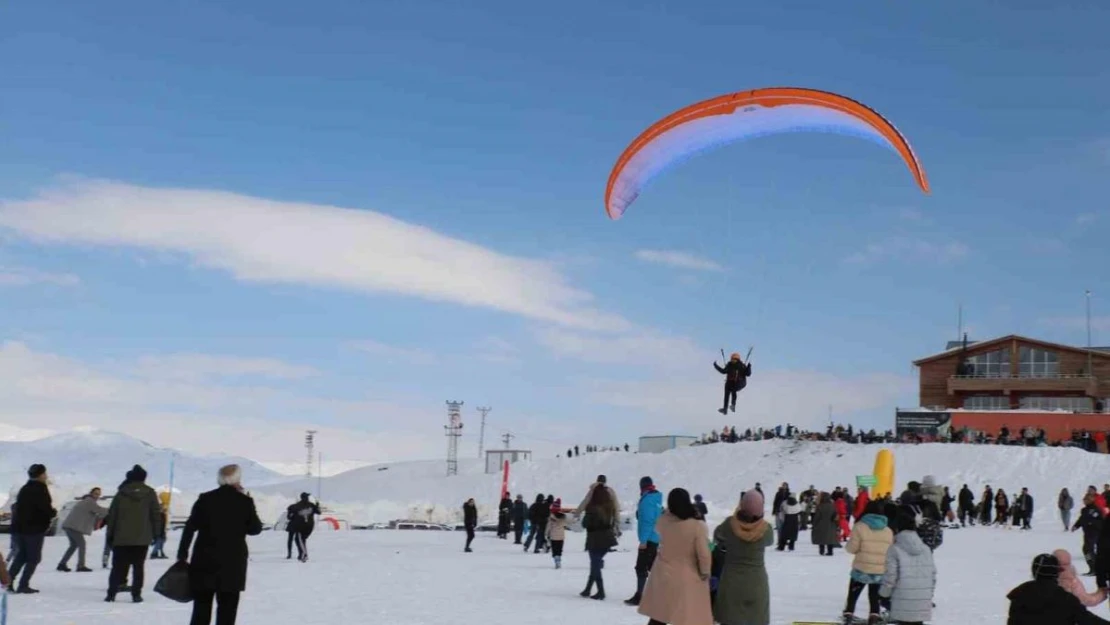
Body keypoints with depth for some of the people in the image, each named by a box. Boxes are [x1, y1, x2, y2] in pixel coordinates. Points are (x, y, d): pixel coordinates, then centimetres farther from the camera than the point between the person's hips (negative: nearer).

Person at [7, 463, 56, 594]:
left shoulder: (24, 489, 14)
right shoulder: (40, 489, -12)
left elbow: (18, 508, 18)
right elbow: (46, 509, -20)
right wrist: (54, 512, 1)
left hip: (18, 527, 7)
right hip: (34, 529, -7)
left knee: (21, 555, 19)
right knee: (34, 558, 2)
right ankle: (23, 585, -3)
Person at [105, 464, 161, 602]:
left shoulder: (121, 493, 1)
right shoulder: (150, 493, 0)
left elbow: (112, 515, 3)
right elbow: (156, 514, 1)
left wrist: (110, 535, 9)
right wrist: (154, 534, 9)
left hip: (121, 538, 0)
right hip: (142, 539, 0)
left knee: (118, 566, 8)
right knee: (139, 567, 4)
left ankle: (112, 593, 3)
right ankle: (136, 594, -1)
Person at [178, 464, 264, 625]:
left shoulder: (205, 499, 0)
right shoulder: (245, 501, -3)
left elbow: (190, 527, -3)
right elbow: (255, 529, 5)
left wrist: (182, 553, 3)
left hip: (205, 560, 1)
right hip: (233, 563, -1)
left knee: (201, 609, 10)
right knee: (227, 611, 5)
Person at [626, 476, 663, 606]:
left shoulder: (647, 500, -15)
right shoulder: (657, 499, 13)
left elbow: (647, 521, -22)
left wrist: (643, 540, -21)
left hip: (648, 540, -10)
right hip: (657, 539, 10)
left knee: (641, 568, -8)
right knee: (653, 566, 16)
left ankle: (639, 596, -10)